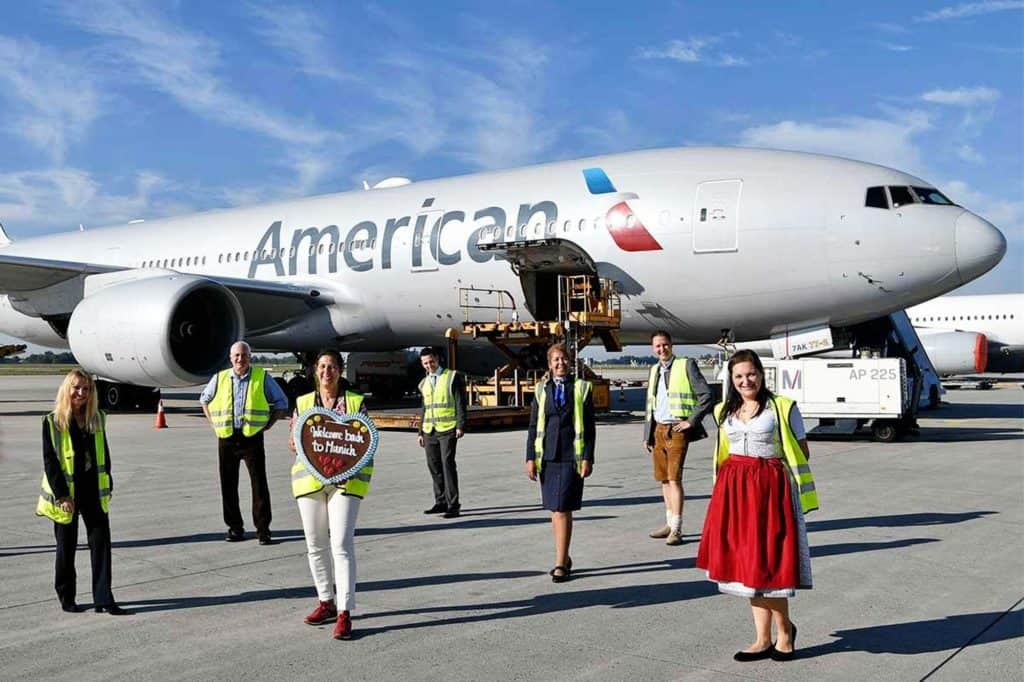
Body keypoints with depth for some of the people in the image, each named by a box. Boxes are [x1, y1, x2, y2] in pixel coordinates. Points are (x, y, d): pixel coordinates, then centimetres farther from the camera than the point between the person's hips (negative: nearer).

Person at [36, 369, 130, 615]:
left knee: (101, 543, -1)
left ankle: (103, 599, 2)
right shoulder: (53, 422, -7)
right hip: (66, 495, -3)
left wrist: (108, 486, 8)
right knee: (67, 546, 10)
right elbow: (49, 460, -9)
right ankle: (66, 597, 26)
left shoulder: (97, 419, 6)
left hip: (95, 493, 3)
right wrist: (62, 495, -13)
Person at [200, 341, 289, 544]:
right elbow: (205, 399, 26)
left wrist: (268, 424, 1)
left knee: (259, 484, -5)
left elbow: (282, 403, 11)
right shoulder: (219, 378, 9)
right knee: (228, 486, 6)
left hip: (252, 437, -2)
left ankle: (263, 529, 1)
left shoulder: (263, 378, 3)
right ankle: (235, 527, 18)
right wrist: (214, 424, 13)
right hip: (226, 438, 3)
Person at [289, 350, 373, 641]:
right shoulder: (303, 403, 11)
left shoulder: (356, 402, 4)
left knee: (342, 545, -11)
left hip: (346, 478, -3)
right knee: (315, 545, 9)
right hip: (310, 477, 4)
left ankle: (344, 613, -9)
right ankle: (326, 603, 25)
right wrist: (296, 444, -10)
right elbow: (295, 440, 13)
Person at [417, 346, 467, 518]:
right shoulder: (424, 383, 16)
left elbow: (460, 403, -4)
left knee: (448, 464, -10)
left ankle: (453, 505, -7)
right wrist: (421, 432, 17)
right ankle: (441, 502, 18)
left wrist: (460, 426, -13)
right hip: (429, 431, 5)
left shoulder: (453, 377, 0)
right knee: (434, 466, 7)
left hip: (447, 429, -5)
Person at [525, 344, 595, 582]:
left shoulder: (582, 388, 4)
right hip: (547, 456, 3)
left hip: (572, 457, -3)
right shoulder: (541, 389, 9)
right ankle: (564, 558, 23)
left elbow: (589, 426, 1)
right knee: (555, 510, 9)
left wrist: (587, 458, -5)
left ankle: (561, 564, -2)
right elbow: (533, 426, 8)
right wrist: (530, 458, 1)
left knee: (563, 509, -8)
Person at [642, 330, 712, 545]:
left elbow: (705, 395, -8)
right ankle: (670, 523, 23)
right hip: (658, 430, 7)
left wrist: (691, 421, -11)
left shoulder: (686, 365, -4)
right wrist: (647, 435, 16)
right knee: (664, 479, 12)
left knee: (674, 479, -10)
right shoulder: (654, 370, 15)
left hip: (676, 430, -7)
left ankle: (676, 529, -6)